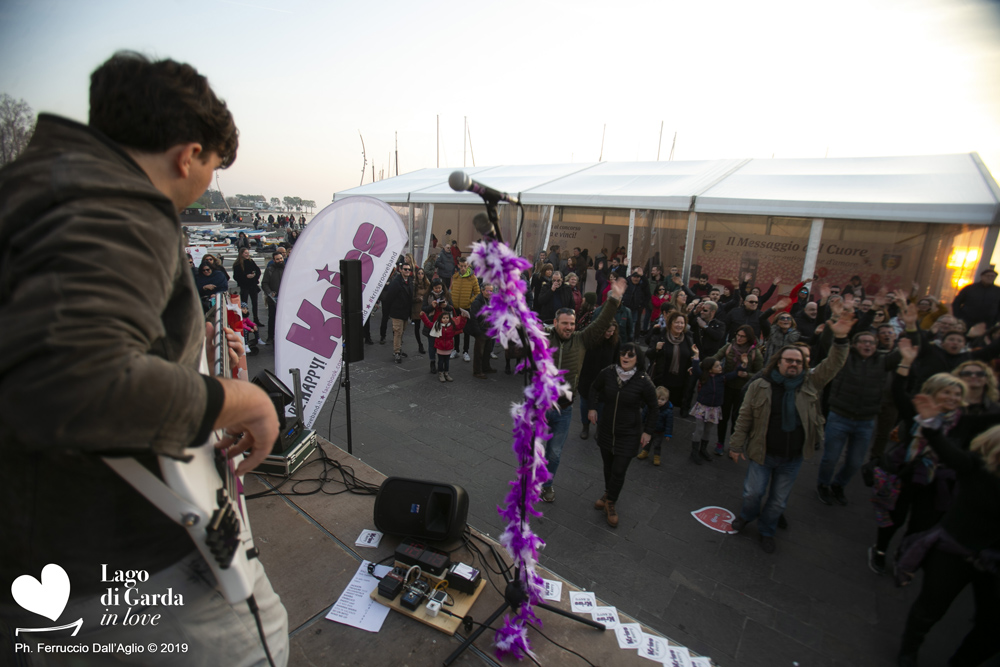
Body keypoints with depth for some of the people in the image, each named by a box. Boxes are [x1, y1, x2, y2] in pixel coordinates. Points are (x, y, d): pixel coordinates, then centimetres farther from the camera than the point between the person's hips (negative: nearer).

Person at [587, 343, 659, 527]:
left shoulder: (643, 382, -18)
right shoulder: (608, 373, -12)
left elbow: (653, 408, -2)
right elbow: (595, 388, 10)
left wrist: (648, 431, -2)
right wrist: (592, 407, 0)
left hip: (628, 435, -3)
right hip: (606, 429, 3)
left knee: (619, 471, 0)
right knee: (608, 465, 17)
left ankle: (611, 502, 26)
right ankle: (608, 494, 44)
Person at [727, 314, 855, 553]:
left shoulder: (810, 384, 0)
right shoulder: (759, 386, -7)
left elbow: (832, 365, -11)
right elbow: (744, 418, -5)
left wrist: (840, 339, -27)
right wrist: (736, 445, -5)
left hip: (792, 459, 2)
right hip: (763, 453, -2)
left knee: (779, 501, 16)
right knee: (753, 493, 9)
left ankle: (766, 531, 39)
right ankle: (747, 515, 41)